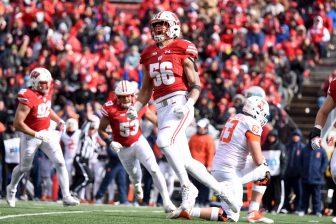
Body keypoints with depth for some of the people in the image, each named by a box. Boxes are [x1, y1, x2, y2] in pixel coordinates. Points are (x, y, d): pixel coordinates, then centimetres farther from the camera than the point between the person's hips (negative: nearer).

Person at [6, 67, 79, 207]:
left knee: (60, 163, -5)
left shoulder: (47, 92, -3)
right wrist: (37, 135, -30)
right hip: (30, 136, -6)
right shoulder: (28, 98, -28)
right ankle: (11, 189, 41)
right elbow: (18, 124, -30)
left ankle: (66, 197, -2)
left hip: (47, 133, 6)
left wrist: (59, 120, 6)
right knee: (24, 167, 12)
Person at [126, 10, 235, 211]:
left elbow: (196, 86, -4)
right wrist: (136, 108, 6)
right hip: (162, 108, 6)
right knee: (185, 160, 4)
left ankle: (187, 187, -17)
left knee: (164, 141, -28)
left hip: (180, 102, -6)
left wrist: (188, 105, -20)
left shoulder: (182, 51, -1)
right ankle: (219, 188, 16)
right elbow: (146, 90, 22)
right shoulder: (149, 55, 16)